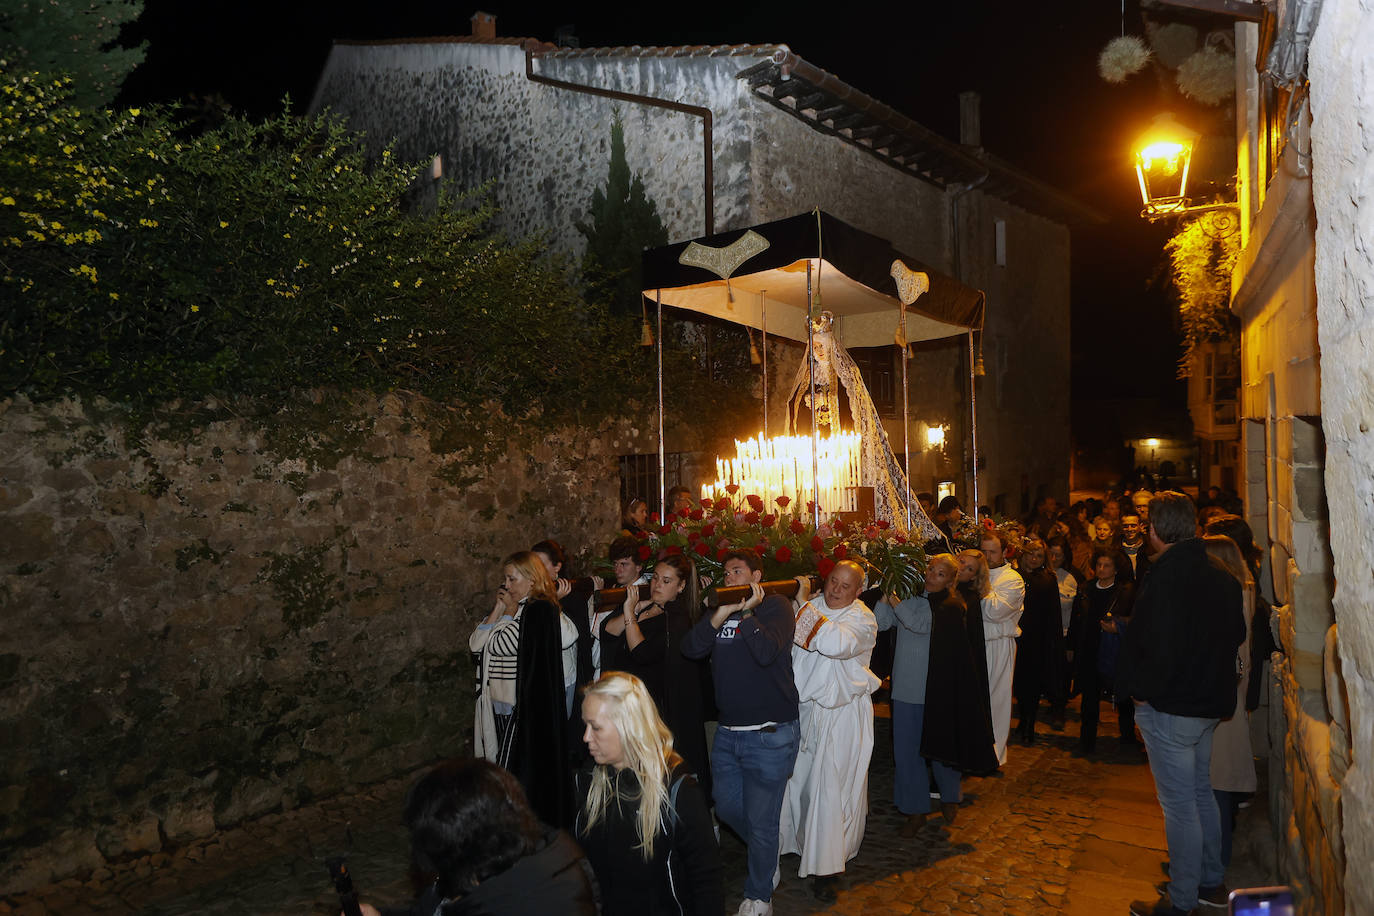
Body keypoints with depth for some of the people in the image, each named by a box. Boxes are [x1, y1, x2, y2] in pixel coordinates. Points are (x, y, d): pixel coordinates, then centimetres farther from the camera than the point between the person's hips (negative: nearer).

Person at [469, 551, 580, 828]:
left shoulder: (540, 610, -13)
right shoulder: (518, 608, 12)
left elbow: (499, 645, -17)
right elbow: (476, 644, 5)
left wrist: (509, 610, -5)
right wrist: (499, 609, 0)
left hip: (527, 709, -9)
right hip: (503, 706, 9)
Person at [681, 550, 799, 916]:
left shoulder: (775, 606, -6)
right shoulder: (722, 609, 10)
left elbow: (766, 651, -24)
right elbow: (691, 649, -5)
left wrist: (747, 612, -20)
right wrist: (721, 615, -16)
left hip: (769, 734, -6)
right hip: (728, 732, 6)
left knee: (760, 821, 5)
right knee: (727, 809, 17)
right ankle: (766, 855, 45)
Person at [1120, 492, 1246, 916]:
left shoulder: (1165, 577, -23)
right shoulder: (1222, 576, 4)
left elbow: (1161, 647, -27)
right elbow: (1236, 635, 14)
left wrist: (1142, 690, -13)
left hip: (1170, 707, -8)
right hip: (1209, 701, 8)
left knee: (1179, 805, 3)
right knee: (1201, 793, 22)